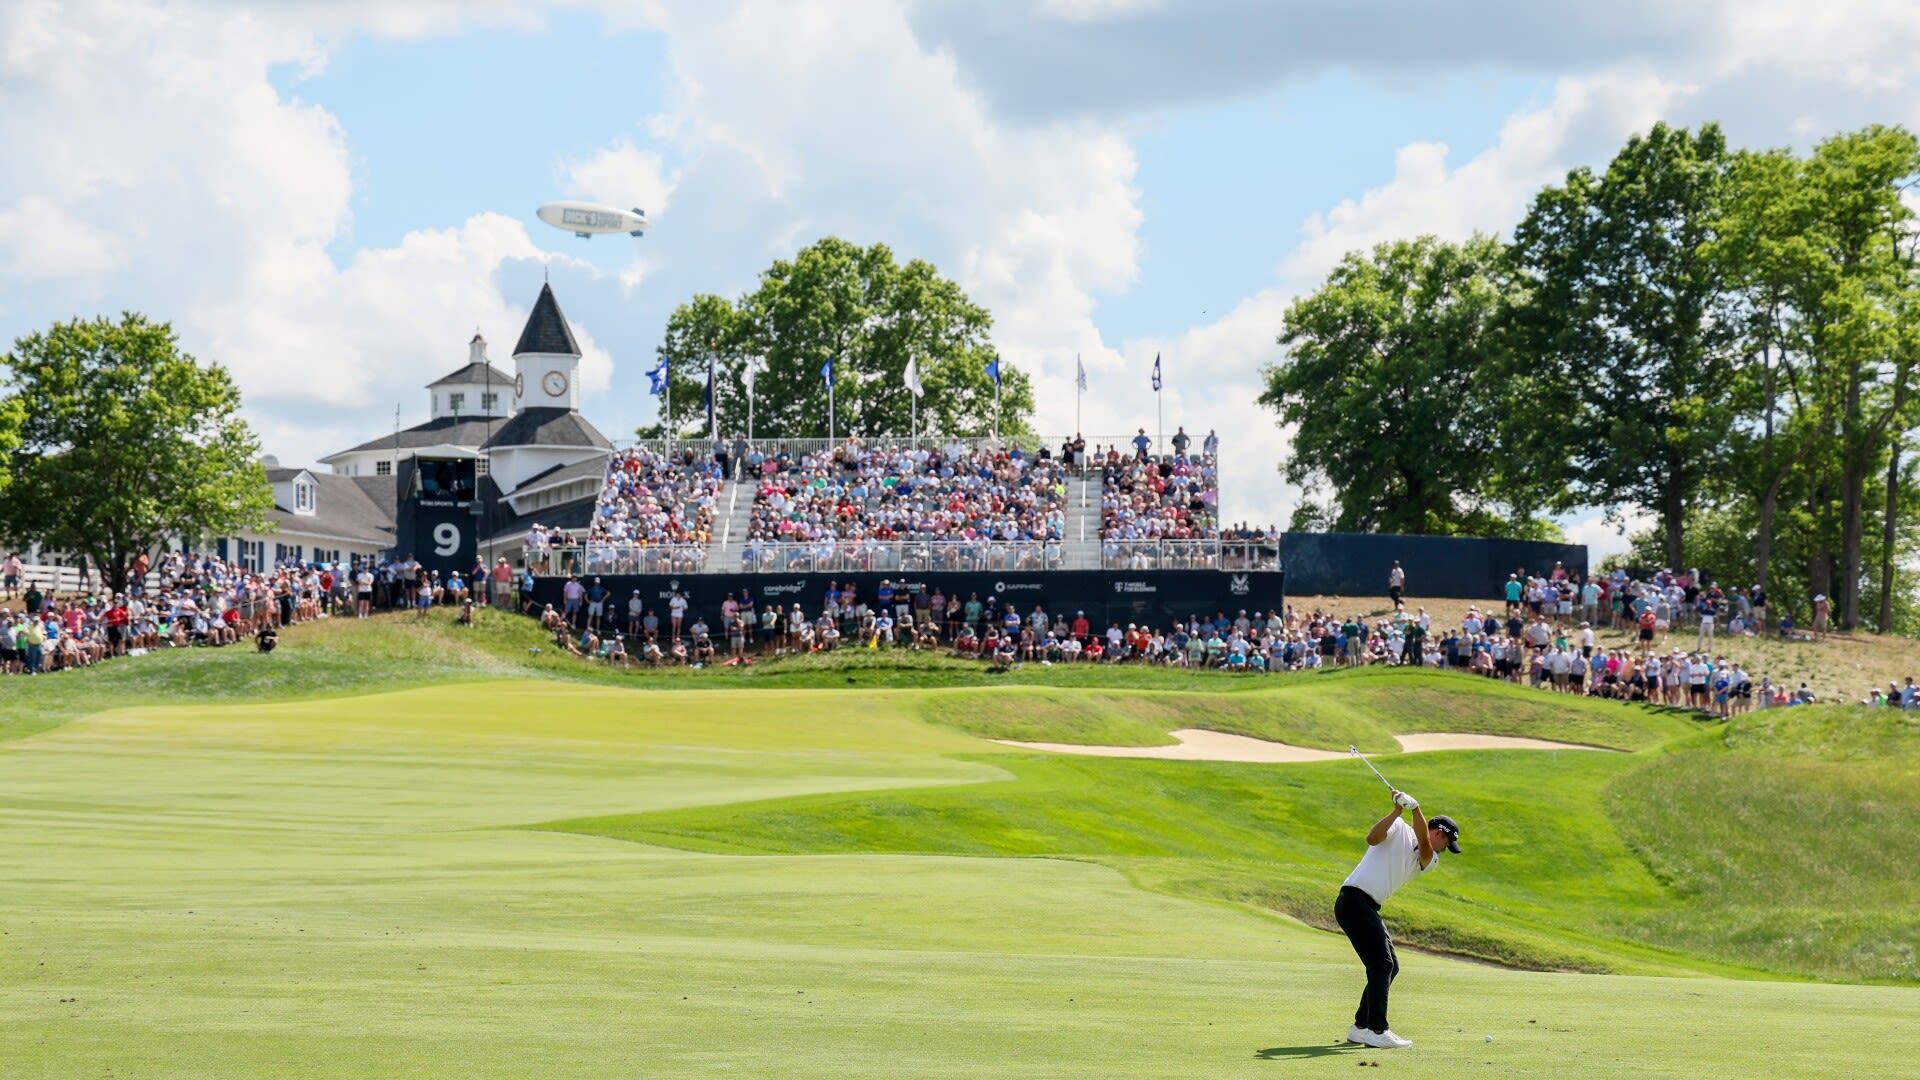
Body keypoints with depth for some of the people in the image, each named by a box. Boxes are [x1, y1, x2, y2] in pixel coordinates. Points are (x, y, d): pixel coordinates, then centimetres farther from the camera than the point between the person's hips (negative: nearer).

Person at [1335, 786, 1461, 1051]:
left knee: (1389, 967, 12)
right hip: (1354, 898, -9)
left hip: (1369, 909, 9)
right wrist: (1398, 811, -22)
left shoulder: (1429, 862, 18)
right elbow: (1372, 838, -17)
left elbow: (1423, 843, -4)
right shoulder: (1399, 830, 2)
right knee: (1383, 964, -14)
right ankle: (1377, 1031, -18)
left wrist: (1416, 808, -20)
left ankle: (1361, 1028, 20)